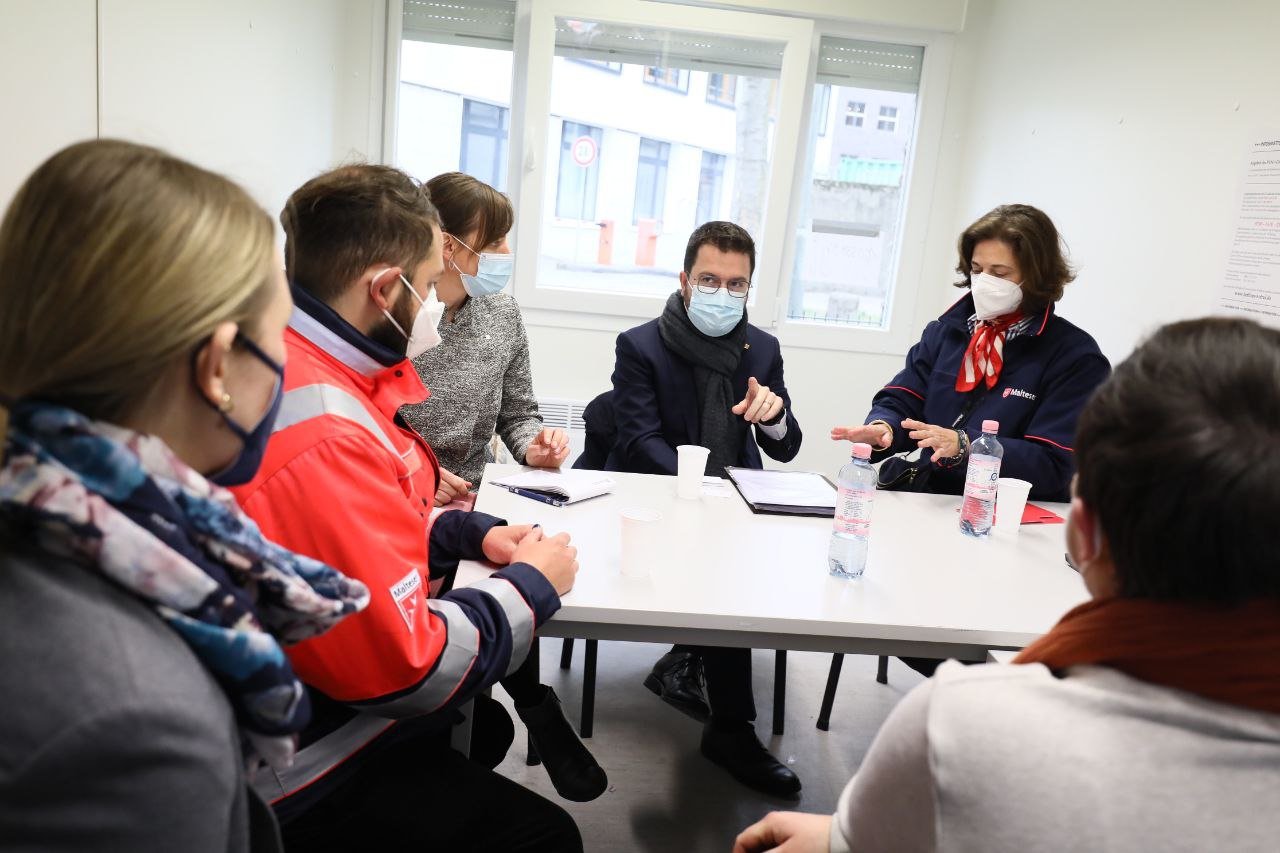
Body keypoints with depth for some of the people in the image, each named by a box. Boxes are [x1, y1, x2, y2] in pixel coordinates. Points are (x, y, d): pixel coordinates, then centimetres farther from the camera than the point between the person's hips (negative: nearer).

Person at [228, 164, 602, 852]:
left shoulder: (303, 364, 0)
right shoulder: (318, 441, -33)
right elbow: (406, 667, -29)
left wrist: (473, 535, 2)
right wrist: (532, 584, -14)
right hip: (309, 780, -10)